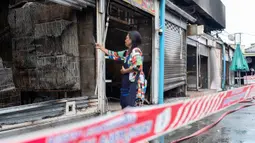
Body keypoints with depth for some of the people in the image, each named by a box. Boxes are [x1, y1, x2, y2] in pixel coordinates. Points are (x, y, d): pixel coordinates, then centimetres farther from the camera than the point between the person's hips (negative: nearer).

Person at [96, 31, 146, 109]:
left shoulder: (136, 51, -12)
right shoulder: (127, 52, 15)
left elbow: (137, 66, -24)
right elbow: (115, 55, 22)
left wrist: (124, 71, -10)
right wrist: (101, 47, 25)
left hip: (135, 83, -9)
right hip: (128, 83, 9)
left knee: (132, 107, -10)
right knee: (126, 106, 11)